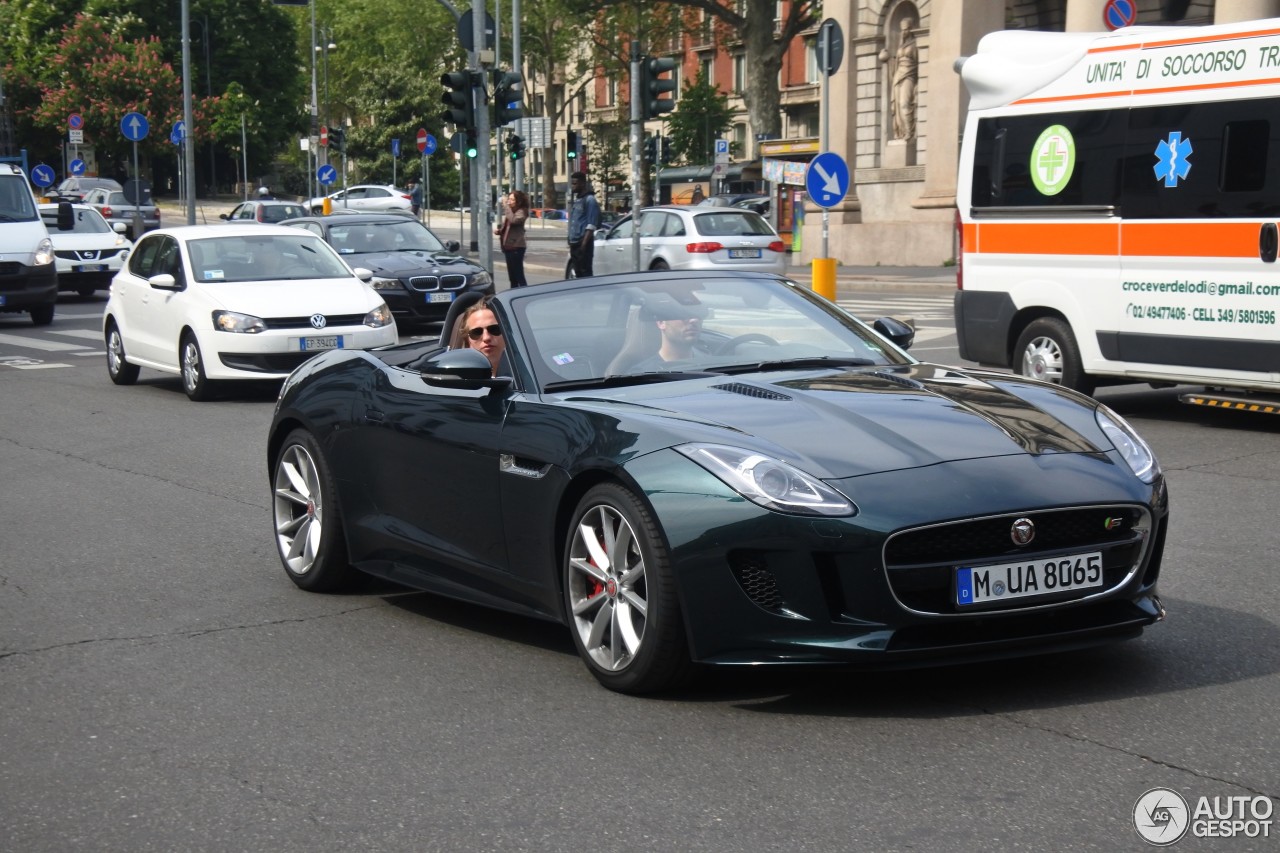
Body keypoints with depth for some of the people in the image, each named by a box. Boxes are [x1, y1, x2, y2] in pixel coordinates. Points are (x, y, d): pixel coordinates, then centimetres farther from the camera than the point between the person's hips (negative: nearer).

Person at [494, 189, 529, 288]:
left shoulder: (521, 212, -8)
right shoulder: (509, 212, 17)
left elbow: (513, 220, -28)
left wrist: (507, 207, -21)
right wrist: (498, 230, 4)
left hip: (516, 247, -9)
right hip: (508, 246, 9)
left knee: (519, 275, -11)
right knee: (512, 276, 13)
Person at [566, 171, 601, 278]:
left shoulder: (589, 200, -8)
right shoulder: (576, 200, 19)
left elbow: (591, 224, -15)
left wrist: (584, 243, -21)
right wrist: (570, 241, 15)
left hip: (583, 242, -9)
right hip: (574, 243, 9)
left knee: (585, 273, -9)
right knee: (578, 273, 10)